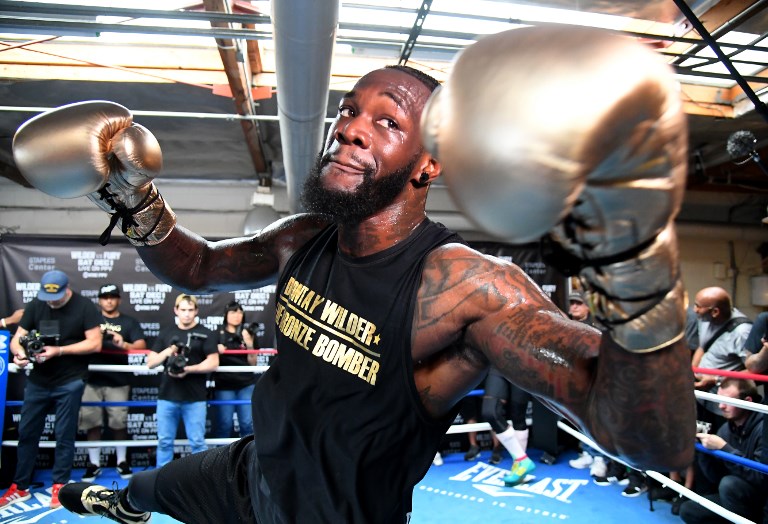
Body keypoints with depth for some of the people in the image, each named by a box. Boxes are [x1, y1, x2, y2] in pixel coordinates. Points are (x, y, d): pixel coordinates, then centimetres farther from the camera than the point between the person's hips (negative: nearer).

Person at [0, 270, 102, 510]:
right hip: (37, 381, 4)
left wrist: (59, 350, -22)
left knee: (64, 435, 5)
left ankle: (59, 486, 19)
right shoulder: (34, 306, 0)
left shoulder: (85, 307, -11)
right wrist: (19, 353, -22)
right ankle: (20, 487, 26)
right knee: (27, 432, 11)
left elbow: (95, 344, -14)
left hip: (70, 382, -4)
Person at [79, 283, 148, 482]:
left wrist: (124, 344, -22)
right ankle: (94, 464, 16)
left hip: (118, 380, -1)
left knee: (119, 422, 0)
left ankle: (122, 461, 14)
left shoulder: (129, 322, 10)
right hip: (92, 379, 1)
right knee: (92, 422, 4)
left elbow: (141, 345, -2)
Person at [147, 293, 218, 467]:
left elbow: (213, 363, -6)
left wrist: (188, 369, -18)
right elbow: (150, 363, 9)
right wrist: (167, 352, -10)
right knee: (164, 442, 10)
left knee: (197, 442, 2)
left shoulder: (206, 334, 1)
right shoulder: (165, 333, 11)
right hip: (167, 396, 3)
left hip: (195, 398, -3)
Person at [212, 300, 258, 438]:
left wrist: (250, 344, -11)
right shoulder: (217, 334, 1)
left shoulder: (247, 334, 6)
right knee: (224, 423, 2)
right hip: (224, 385, -1)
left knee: (248, 423, 2)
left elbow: (253, 363, 4)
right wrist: (216, 350, -15)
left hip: (246, 384, 2)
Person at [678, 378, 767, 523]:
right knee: (687, 510, -2)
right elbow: (716, 478, 0)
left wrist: (723, 448, -29)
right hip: (735, 496, 7)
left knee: (729, 483, -31)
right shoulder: (726, 429, 0)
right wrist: (701, 447, -15)